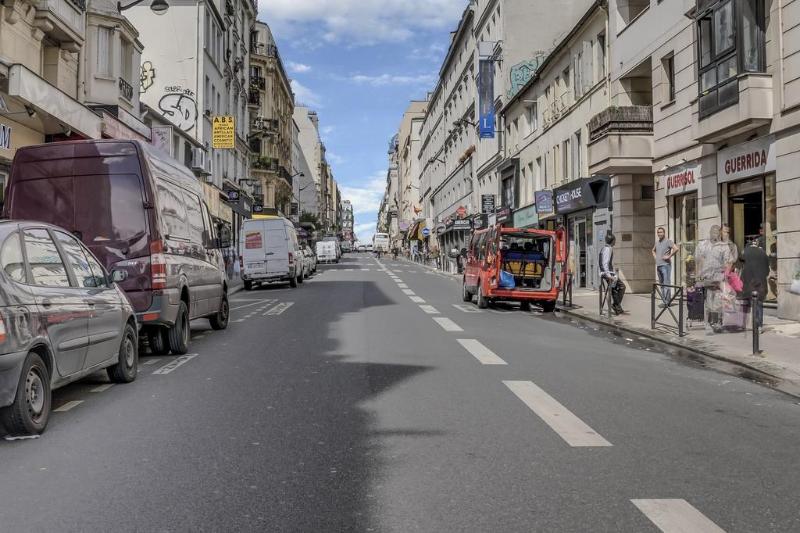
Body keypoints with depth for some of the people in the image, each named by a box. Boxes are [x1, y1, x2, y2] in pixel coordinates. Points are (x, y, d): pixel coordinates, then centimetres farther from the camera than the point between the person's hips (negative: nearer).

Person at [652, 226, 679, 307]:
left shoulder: (668, 241, -7)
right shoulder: (657, 242, 16)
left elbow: (676, 249, -22)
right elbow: (653, 250, 36)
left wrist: (669, 256, -17)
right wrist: (655, 256, 18)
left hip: (665, 265, -8)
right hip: (658, 266, 8)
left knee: (666, 284, -10)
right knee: (661, 284, 11)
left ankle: (666, 302, -12)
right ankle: (663, 301, 17)